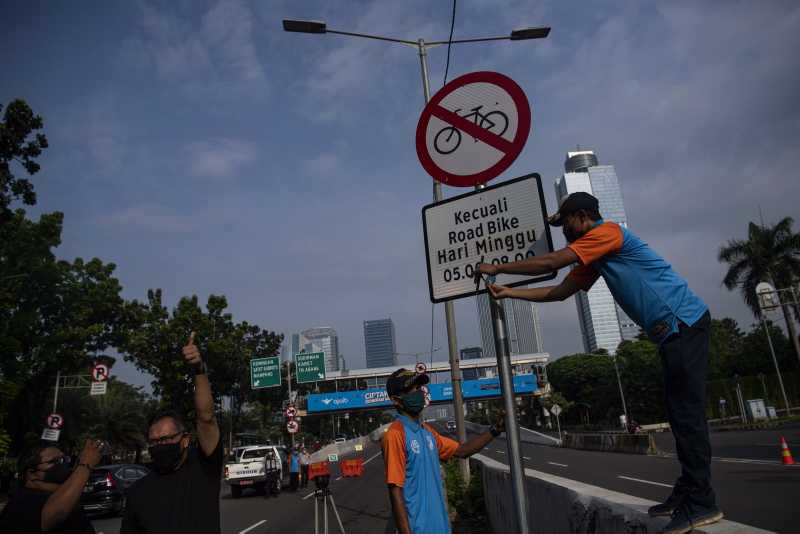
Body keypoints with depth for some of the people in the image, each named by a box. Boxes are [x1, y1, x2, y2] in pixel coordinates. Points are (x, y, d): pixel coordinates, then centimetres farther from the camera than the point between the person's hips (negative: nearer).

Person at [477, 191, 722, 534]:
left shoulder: (607, 231, -10)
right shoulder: (594, 259, 19)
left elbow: (549, 263, -15)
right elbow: (558, 292, 19)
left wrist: (497, 268, -5)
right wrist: (509, 292, 15)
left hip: (684, 322, -10)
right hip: (673, 330, 10)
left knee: (687, 413, -9)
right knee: (679, 414, 10)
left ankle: (701, 505, -3)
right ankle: (686, 495, 16)